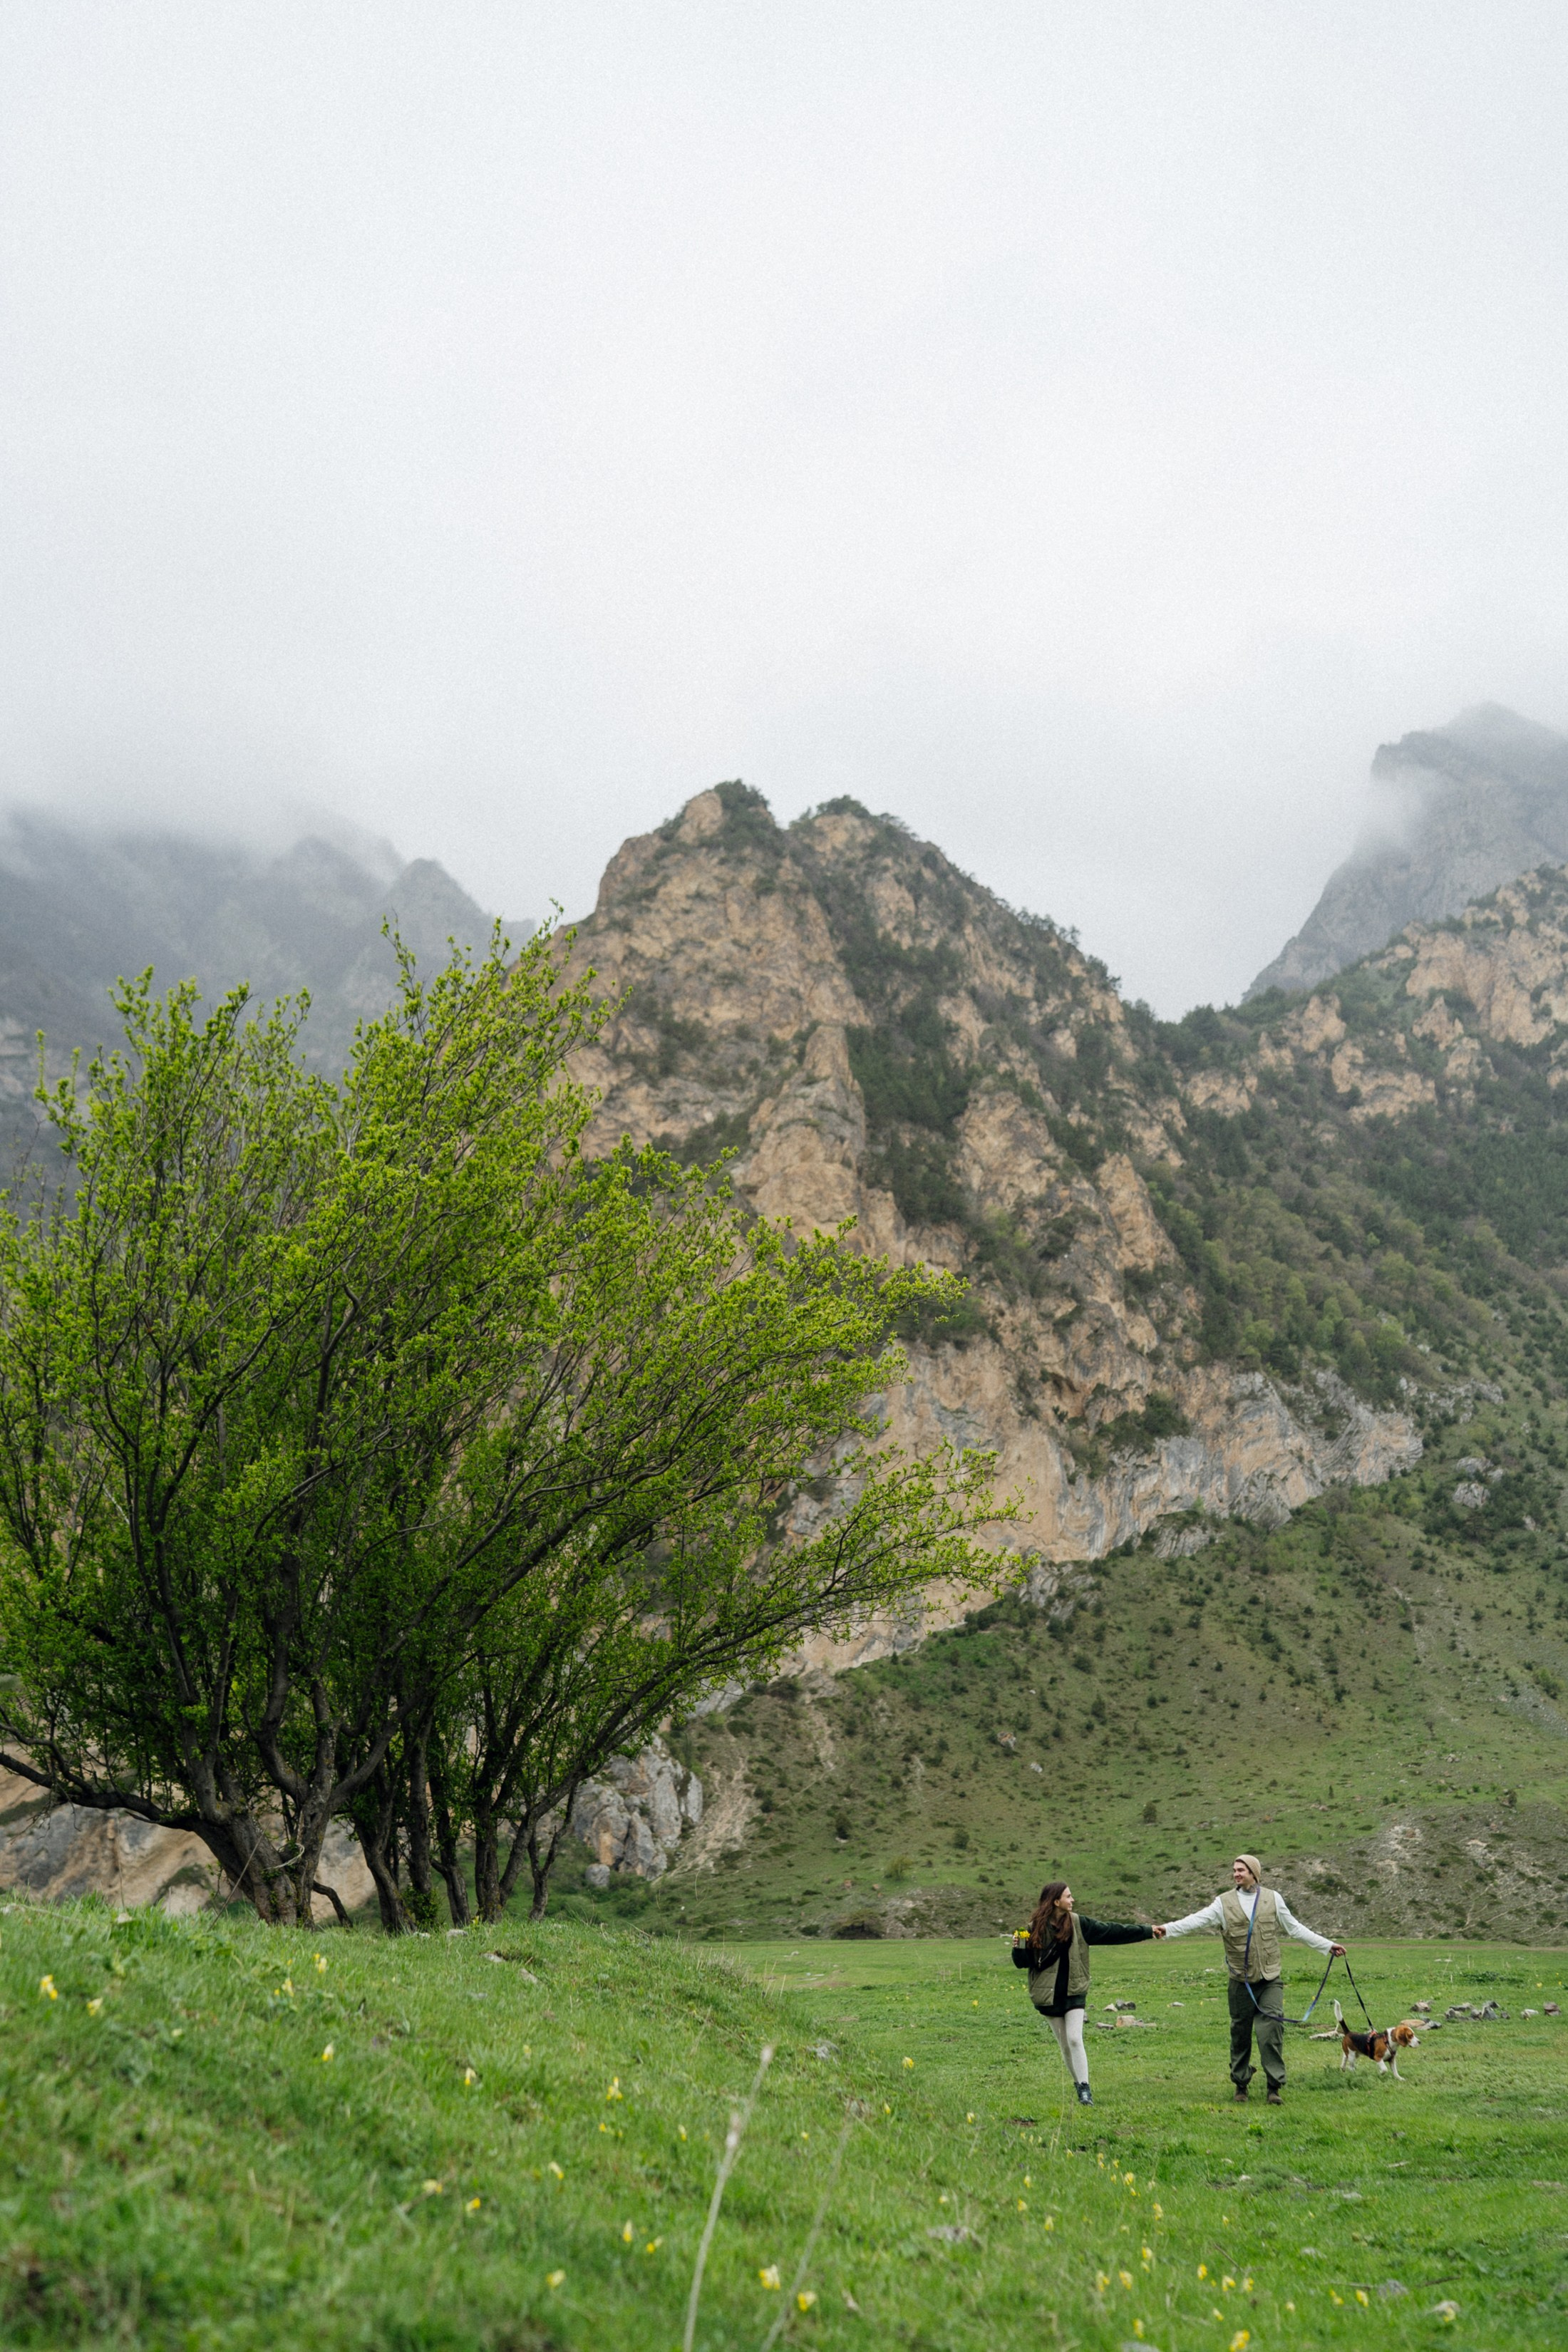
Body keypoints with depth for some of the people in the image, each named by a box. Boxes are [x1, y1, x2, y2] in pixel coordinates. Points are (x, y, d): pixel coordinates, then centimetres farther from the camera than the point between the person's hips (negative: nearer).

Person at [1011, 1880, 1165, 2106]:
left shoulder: (1078, 1924, -1)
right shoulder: (1035, 1929, -6)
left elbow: (1111, 1931, 2)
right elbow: (1023, 1963, 0)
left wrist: (1147, 1931, 2)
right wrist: (1018, 1948, -23)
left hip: (1074, 1993, 0)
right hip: (1049, 1995, 0)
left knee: (1075, 2040, -12)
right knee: (1065, 2045, 6)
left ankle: (1084, 2089, -7)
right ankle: (1079, 2085, 22)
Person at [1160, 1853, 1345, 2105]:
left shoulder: (1273, 1899, 6)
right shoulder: (1224, 1902, 0)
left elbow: (1295, 1929, 14)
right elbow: (1197, 1920, -9)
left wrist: (1328, 1945, 14)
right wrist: (1168, 1929, -23)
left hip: (1270, 1980, 0)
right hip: (1240, 1982, 0)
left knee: (1272, 2030, -10)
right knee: (1240, 2034, 6)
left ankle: (1275, 2086, -1)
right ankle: (1241, 2085, 20)